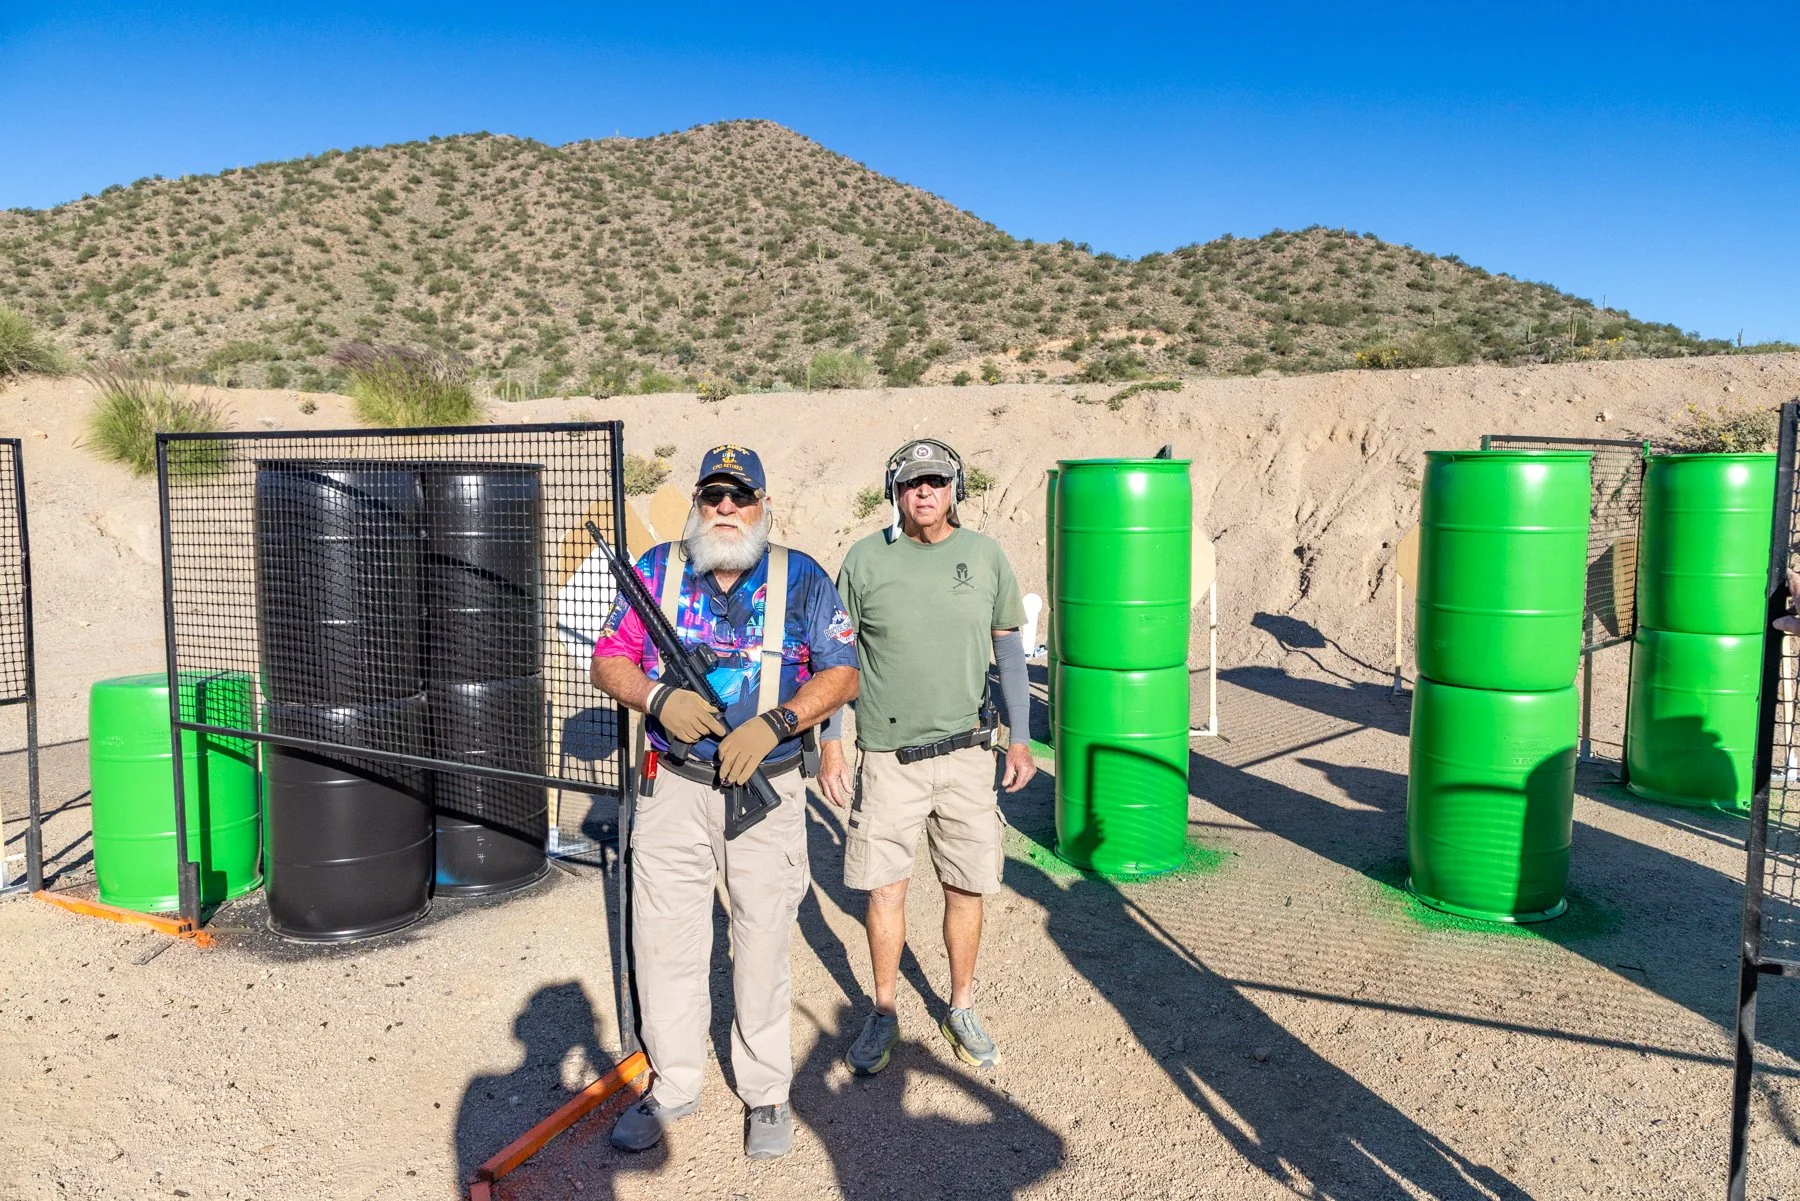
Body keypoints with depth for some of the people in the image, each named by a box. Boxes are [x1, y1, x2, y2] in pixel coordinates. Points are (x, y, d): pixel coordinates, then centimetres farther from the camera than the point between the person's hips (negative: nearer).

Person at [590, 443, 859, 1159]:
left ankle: (766, 1093, 27)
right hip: (673, 788, 2)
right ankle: (674, 1085, 30)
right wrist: (658, 699, -15)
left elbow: (841, 676, -4)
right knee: (663, 941, 10)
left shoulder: (802, 579, 0)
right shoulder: (657, 570, 5)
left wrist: (771, 726, -18)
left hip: (767, 793, -2)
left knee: (763, 947, 8)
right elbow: (609, 660, 5)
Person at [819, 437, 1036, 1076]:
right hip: (887, 756, -1)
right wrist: (830, 744, -1)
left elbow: (1009, 649, 9)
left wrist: (1020, 739, 8)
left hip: (966, 752, 1)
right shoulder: (866, 559, -2)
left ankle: (961, 1009, 28)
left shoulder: (985, 555, 2)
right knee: (885, 887, 5)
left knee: (966, 888, 8)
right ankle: (883, 1014, 25)